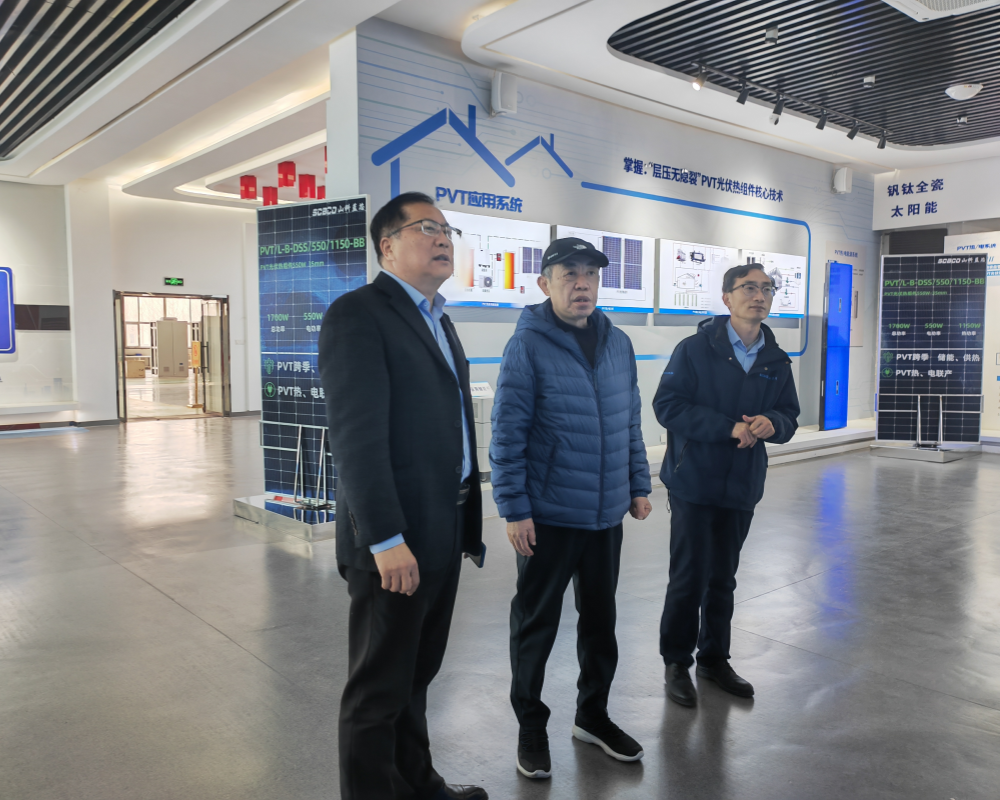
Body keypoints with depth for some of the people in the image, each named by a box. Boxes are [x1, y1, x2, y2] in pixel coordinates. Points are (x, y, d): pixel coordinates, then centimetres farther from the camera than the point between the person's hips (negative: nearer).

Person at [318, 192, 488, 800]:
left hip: (444, 531, 9)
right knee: (380, 687, 8)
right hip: (396, 541, -8)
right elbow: (357, 436, -20)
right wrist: (386, 540, -23)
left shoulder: (439, 320, 16)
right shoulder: (358, 314, -12)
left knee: (417, 674, 22)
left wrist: (468, 521, 11)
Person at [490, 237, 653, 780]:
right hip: (548, 516, -5)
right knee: (536, 624, 9)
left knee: (600, 618, 18)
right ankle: (531, 728, 28)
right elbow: (507, 433, -13)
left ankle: (593, 714, 38)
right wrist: (514, 509, -15)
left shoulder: (618, 344, 6)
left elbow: (630, 422, 13)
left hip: (607, 513, 6)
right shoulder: (528, 346, -12)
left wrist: (638, 484, 12)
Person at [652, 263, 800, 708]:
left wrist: (771, 422, -14)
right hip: (694, 483, -5)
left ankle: (714, 658, 33)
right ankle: (677, 663, 20)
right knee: (689, 578, 2)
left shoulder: (776, 361, 7)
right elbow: (667, 406, -14)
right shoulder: (695, 349, -8)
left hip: (742, 487, 5)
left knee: (723, 578, 16)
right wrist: (729, 428, -21)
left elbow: (790, 417, 11)